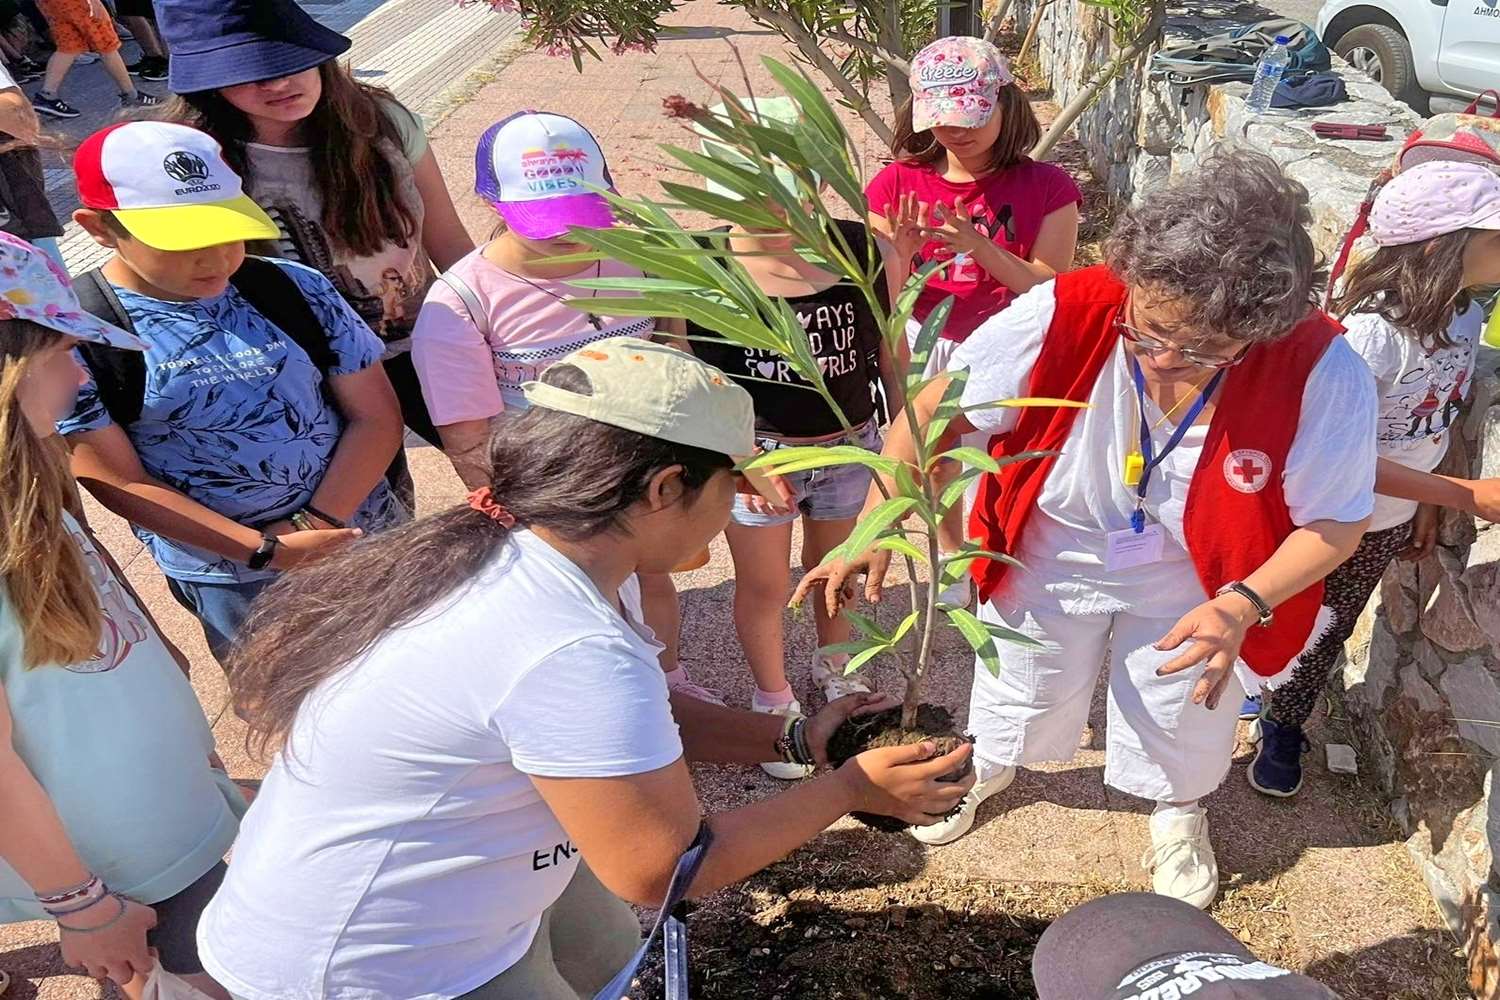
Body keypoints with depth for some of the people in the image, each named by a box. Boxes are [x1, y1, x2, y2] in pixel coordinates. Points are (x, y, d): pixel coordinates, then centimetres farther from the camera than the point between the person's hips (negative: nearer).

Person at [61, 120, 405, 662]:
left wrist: (315, 523, -19)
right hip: (229, 575, -2)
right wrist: (269, 551, -21)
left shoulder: (294, 289, -7)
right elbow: (118, 483, -14)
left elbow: (377, 417, -5)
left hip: (365, 535, 3)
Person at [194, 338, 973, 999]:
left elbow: (634, 723, 9)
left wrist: (795, 740, 1)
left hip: (450, 896, 9)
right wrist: (852, 788, -13)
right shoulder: (570, 650, -34)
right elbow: (660, 869, -23)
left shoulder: (535, 560, -4)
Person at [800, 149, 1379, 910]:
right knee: (1017, 691, 26)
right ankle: (987, 768, 63)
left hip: (1191, 583, 0)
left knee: (1183, 721, 26)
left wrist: (1245, 605, -34)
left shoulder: (1323, 375, -33)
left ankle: (1179, 807, 63)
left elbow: (1336, 520, -18)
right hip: (1053, 554, 0)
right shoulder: (1062, 317, -34)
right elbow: (937, 408, -20)